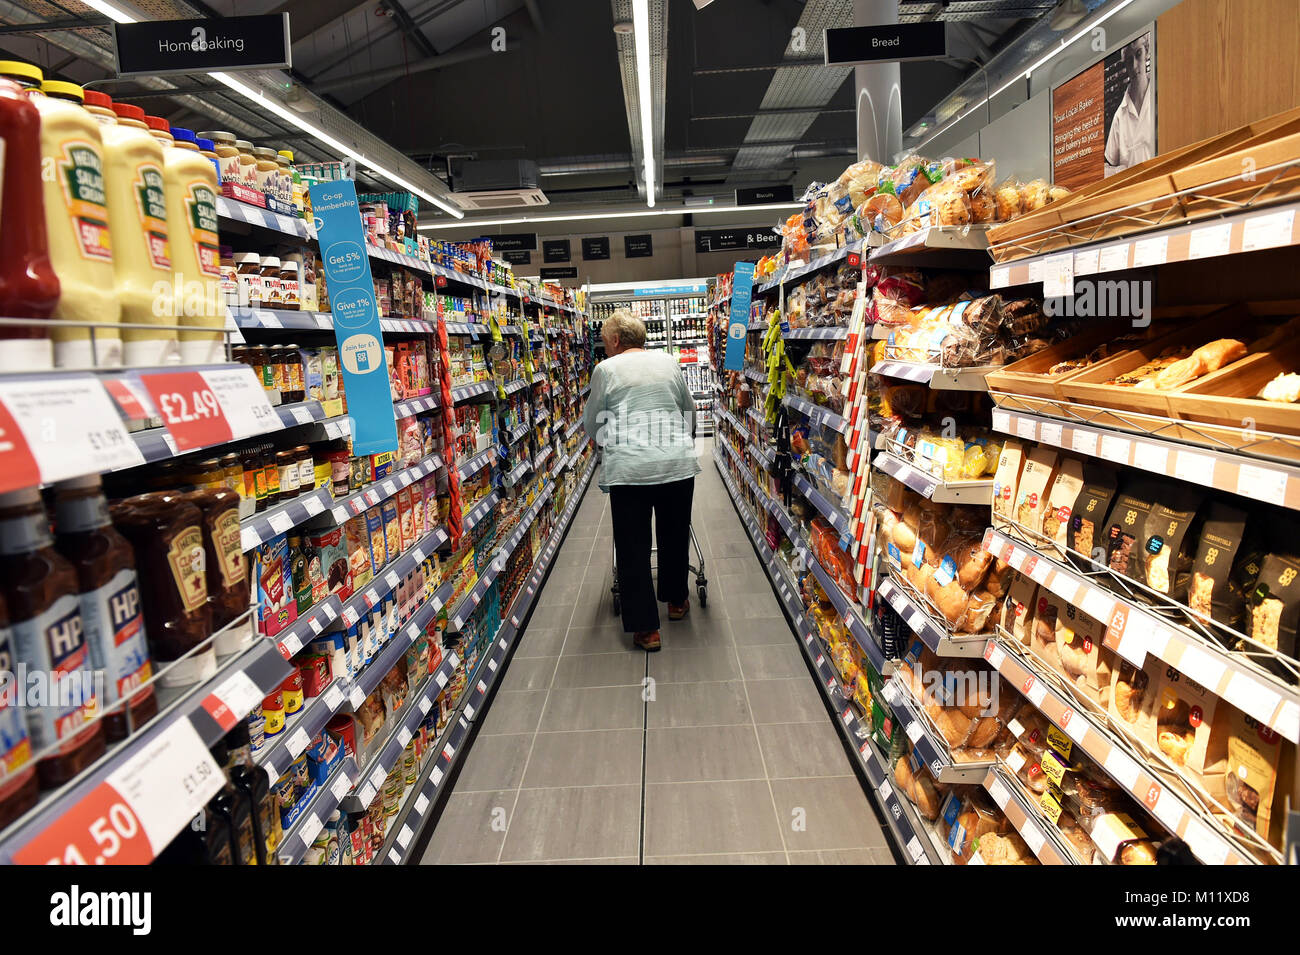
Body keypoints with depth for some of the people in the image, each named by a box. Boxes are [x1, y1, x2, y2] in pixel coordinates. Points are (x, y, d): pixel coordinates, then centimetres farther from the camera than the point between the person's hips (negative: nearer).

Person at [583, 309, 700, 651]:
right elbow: (689, 409, 21)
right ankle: (676, 600, 38)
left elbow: (592, 424, 9)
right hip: (678, 463, 4)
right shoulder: (668, 362, 11)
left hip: (628, 469, -3)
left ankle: (646, 628, 9)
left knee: (633, 546, 6)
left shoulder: (606, 369, 1)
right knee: (674, 534, 20)